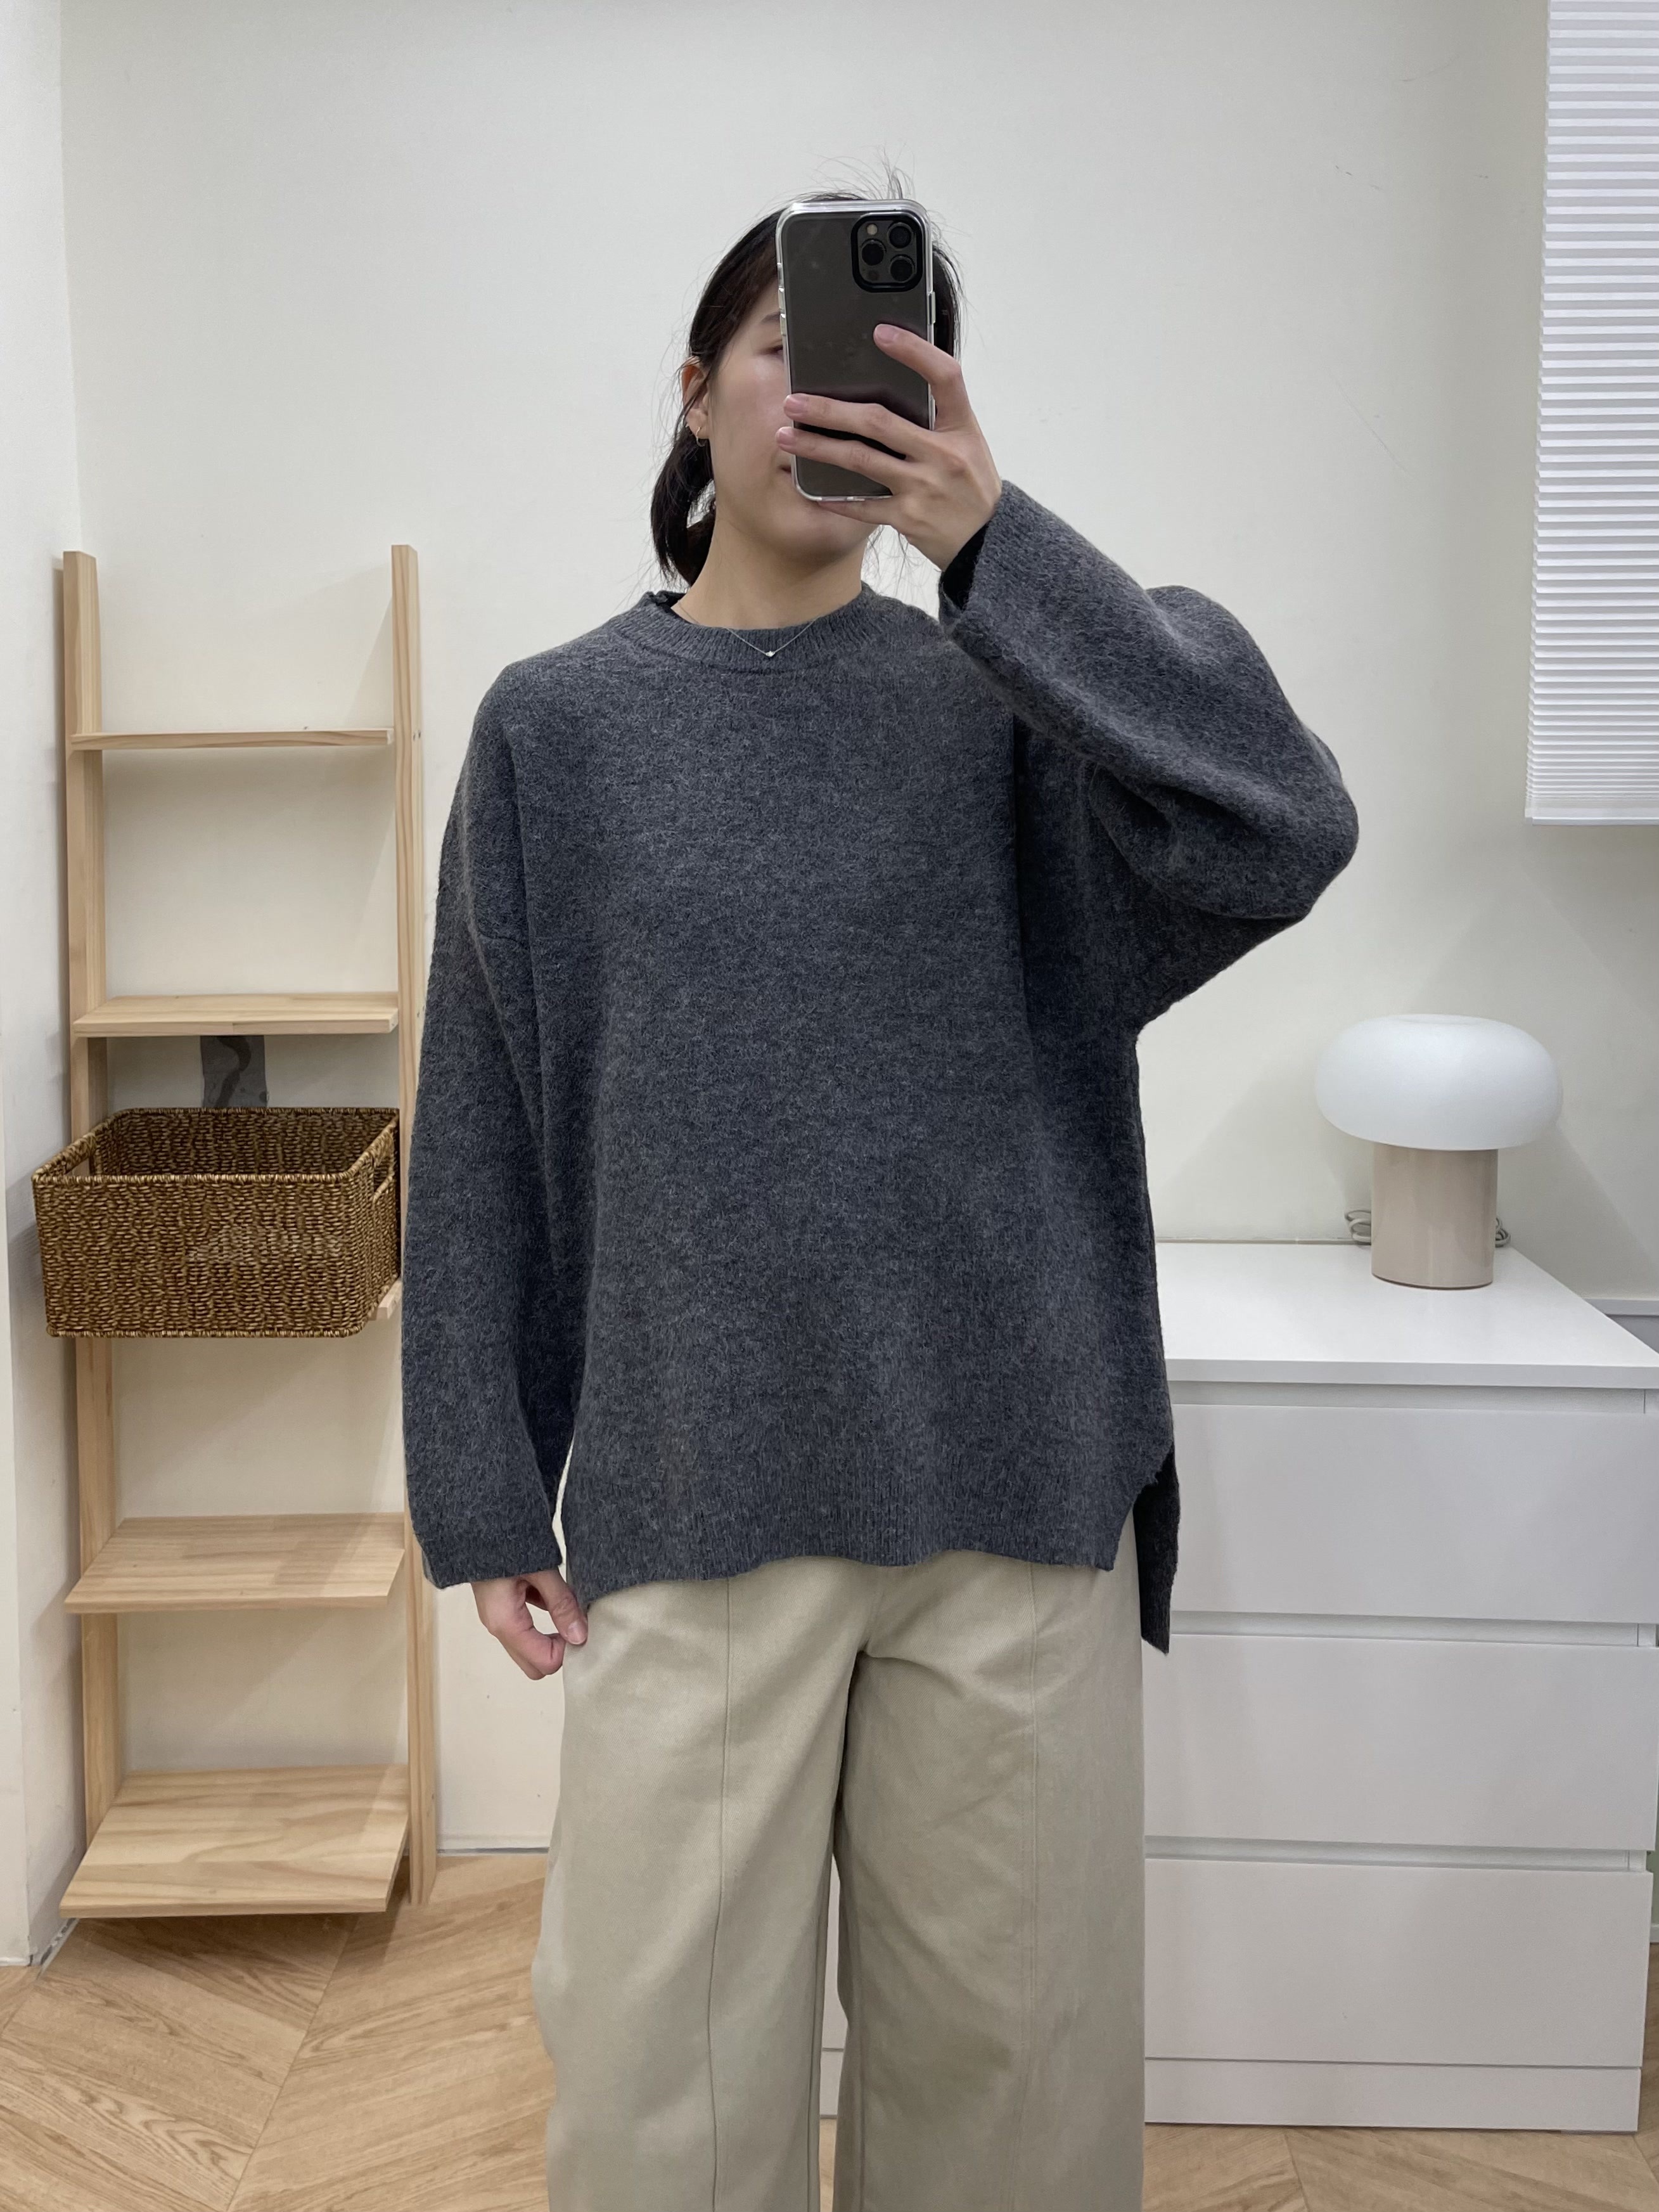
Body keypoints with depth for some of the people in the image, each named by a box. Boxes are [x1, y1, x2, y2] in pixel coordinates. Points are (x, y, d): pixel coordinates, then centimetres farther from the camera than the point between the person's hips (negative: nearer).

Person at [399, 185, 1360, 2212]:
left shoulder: (1006, 701, 4)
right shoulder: (560, 727, 4)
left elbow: (1286, 832, -14)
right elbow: (486, 1142, 4)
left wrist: (996, 542, -19)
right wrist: (489, 1497, 2)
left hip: (1018, 1489, 1)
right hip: (690, 1495, 0)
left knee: (1005, 2040, 12)